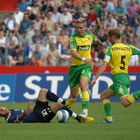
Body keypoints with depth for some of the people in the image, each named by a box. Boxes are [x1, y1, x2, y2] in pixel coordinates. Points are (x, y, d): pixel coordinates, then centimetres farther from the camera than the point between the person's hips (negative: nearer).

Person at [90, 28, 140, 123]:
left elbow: (104, 65, -13)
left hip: (118, 77, -7)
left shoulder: (111, 49, -3)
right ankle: (108, 118, 7)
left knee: (126, 103, -20)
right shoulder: (129, 48, 10)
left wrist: (95, 78, -15)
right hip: (126, 77, 7)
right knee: (104, 96, 19)